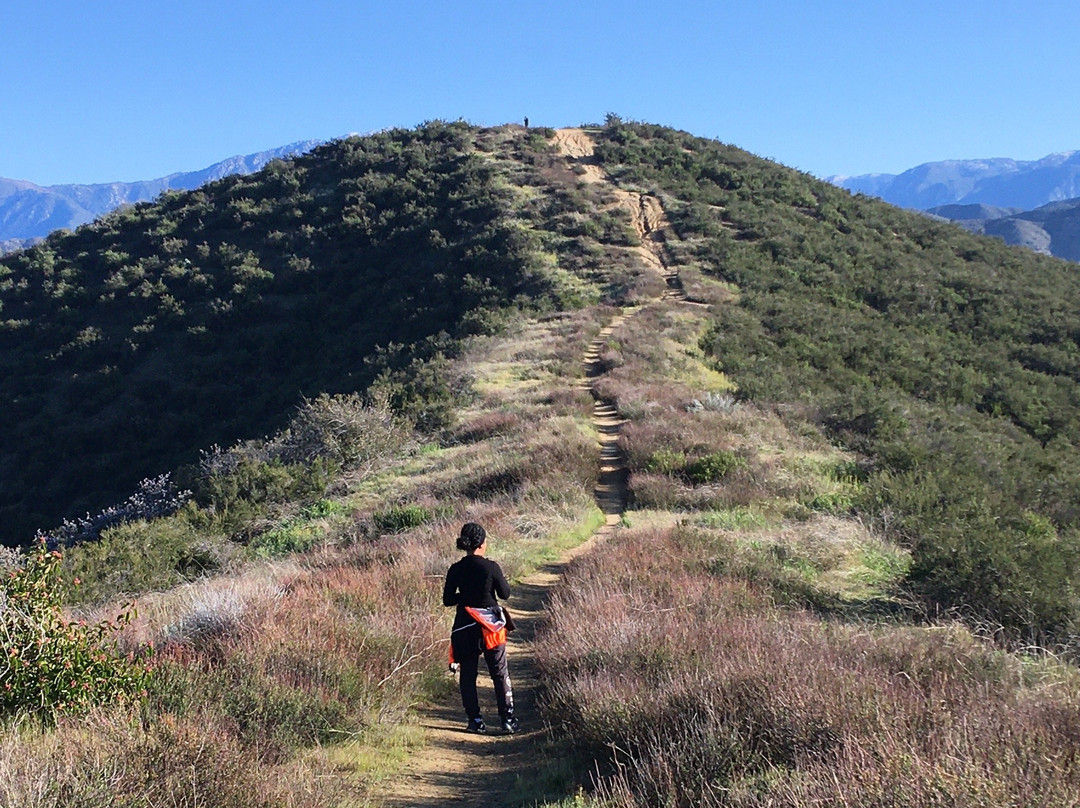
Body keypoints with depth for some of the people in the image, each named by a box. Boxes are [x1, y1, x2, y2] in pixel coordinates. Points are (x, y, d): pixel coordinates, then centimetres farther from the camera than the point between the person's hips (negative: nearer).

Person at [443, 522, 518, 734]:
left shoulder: (456, 569, -5)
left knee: (468, 674, 11)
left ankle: (475, 721, 10)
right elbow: (505, 593, -2)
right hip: (491, 625, -1)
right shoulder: (491, 567, -12)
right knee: (500, 672, 9)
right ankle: (508, 719, 8)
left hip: (465, 627, 1)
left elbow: (447, 600, -1)